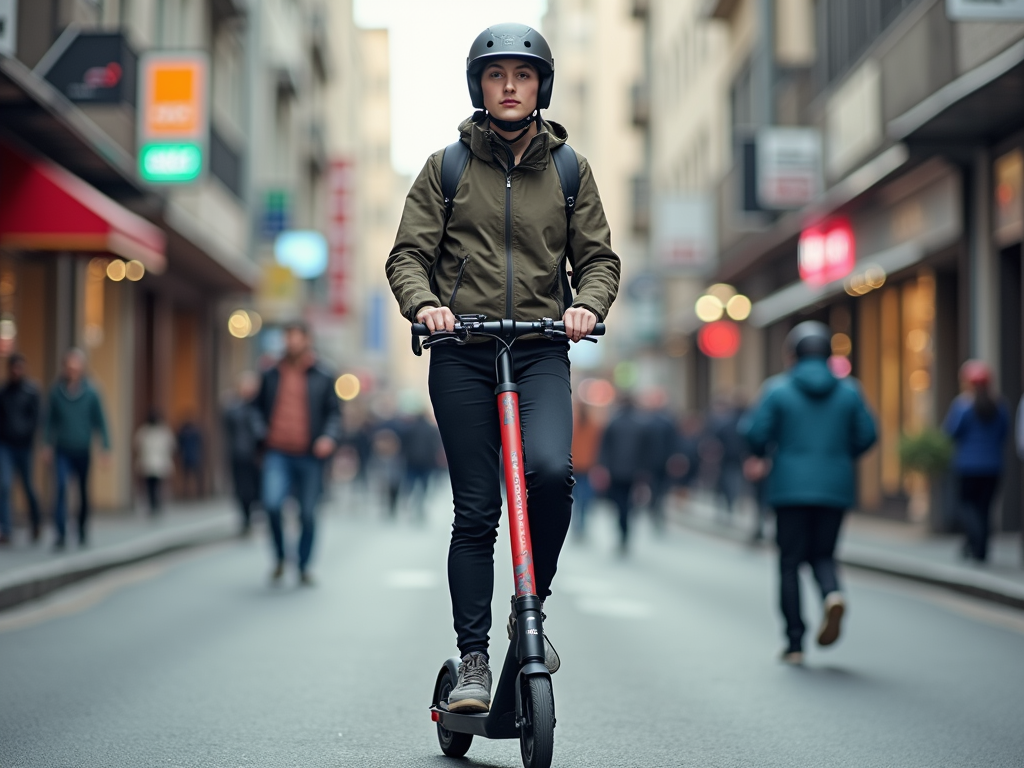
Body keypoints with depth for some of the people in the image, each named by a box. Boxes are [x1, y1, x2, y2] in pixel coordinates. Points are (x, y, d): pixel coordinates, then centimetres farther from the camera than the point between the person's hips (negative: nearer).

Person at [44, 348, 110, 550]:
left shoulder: (91, 393, -7)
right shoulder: (56, 391, -5)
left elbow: (100, 421, -3)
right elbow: (50, 420, 3)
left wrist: (105, 447, -6)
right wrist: (49, 444, 1)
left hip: (83, 451, 1)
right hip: (63, 451, -1)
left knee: (84, 492, 11)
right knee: (61, 487, -16)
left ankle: (82, 532, 28)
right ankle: (60, 533, -17)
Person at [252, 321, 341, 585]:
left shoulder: (323, 377, 7)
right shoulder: (271, 376, 12)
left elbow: (334, 412, 7)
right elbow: (259, 407, 24)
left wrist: (329, 437, -12)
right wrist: (261, 430, 6)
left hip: (309, 457, 0)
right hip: (277, 455, 0)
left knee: (307, 514, 4)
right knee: (272, 503, -19)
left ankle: (304, 568, 20)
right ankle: (279, 558, 2)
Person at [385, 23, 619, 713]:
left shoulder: (569, 168, 11)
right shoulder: (446, 167, 7)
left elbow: (599, 256, 10)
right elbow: (409, 254, 4)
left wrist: (587, 305, -11)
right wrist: (424, 303, -17)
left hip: (540, 352, 0)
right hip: (462, 352, 0)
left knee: (550, 470, -25)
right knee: (476, 510, -1)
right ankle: (473, 661, 8)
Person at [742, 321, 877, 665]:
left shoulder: (778, 389, -4)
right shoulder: (848, 390, 3)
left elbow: (756, 434, -8)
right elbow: (866, 435, 1)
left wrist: (761, 452, 14)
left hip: (791, 488, -2)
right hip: (835, 488, 2)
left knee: (790, 562, 6)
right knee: (822, 555, 16)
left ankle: (795, 643, 3)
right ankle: (833, 594, -19)